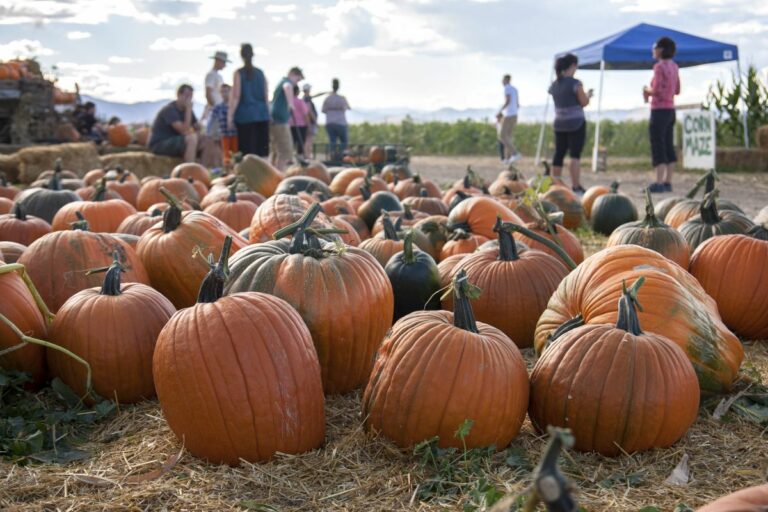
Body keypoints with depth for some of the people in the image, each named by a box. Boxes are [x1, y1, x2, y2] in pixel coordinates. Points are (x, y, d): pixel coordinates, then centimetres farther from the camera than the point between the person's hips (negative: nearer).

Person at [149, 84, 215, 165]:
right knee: (192, 138, -32)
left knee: (208, 141, -7)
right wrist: (188, 109, -24)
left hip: (177, 143, 9)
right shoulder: (169, 110, -16)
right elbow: (184, 131, -26)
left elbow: (197, 128, 13)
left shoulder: (186, 110, 10)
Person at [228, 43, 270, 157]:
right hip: (262, 115, 4)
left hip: (245, 115, -4)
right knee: (262, 149, 8)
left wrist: (230, 117, -6)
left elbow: (235, 97, -8)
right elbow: (266, 97, 10)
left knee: (248, 150, -3)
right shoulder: (260, 73, 8)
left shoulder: (239, 73, -3)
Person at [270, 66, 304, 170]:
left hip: (274, 120, 10)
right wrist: (290, 103, -41)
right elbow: (287, 87, -34)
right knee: (285, 152, -11)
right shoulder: (287, 81, -8)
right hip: (280, 122, -10)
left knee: (277, 151, 16)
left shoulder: (281, 82, 24)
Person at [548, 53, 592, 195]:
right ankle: (576, 187, -10)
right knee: (575, 155, -7)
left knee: (559, 154, 10)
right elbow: (584, 102, -9)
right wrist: (588, 95, 12)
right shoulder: (575, 83, -11)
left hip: (559, 123, 6)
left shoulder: (554, 85, 10)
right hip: (576, 122, -6)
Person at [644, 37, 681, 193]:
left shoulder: (659, 66, -13)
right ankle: (668, 182, 12)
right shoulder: (673, 66, 12)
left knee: (658, 147, -8)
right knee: (668, 146, 9)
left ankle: (659, 183, -11)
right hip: (670, 109, 8)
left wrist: (646, 90, 0)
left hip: (659, 110, -8)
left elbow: (657, 90, -20)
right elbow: (677, 90, 16)